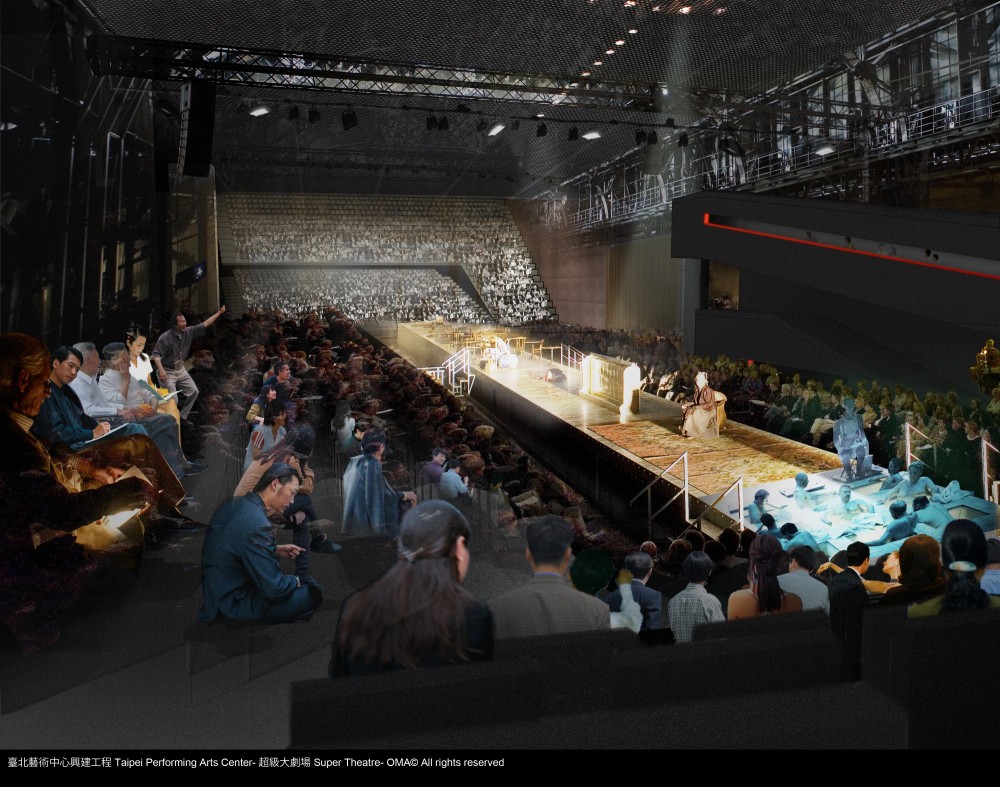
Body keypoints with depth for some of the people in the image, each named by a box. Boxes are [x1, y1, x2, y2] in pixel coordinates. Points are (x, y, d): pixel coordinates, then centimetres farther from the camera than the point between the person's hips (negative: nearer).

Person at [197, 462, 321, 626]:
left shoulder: (232, 504, 0)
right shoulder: (258, 525, -28)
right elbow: (274, 589, -24)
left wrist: (277, 549, 11)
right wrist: (296, 581, -4)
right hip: (231, 607, -9)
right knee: (313, 594, -11)